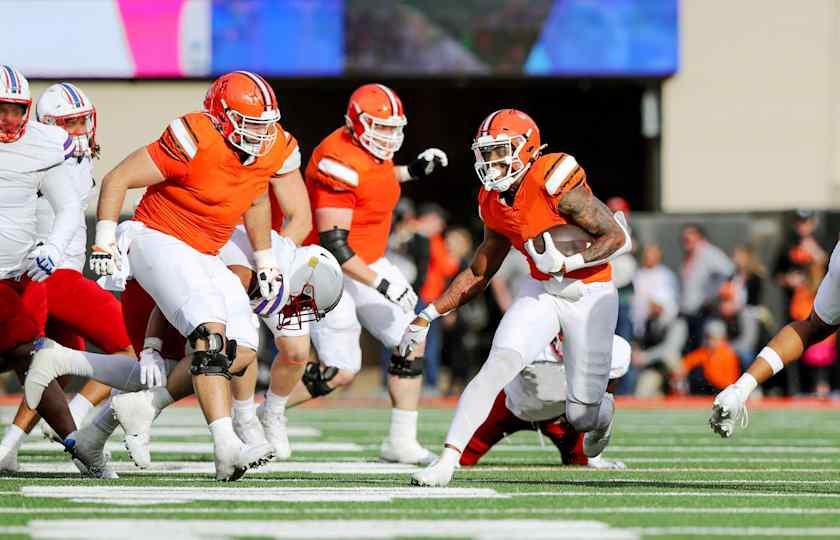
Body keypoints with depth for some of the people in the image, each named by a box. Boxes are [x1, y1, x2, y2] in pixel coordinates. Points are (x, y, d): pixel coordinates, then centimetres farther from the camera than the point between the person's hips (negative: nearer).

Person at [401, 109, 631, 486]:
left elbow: (618, 239, -17)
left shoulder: (554, 184, -22)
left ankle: (601, 415, 40)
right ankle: (448, 461, -22)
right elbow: (479, 274, 14)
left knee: (582, 415, 0)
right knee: (498, 366, -20)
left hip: (589, 295, -5)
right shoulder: (494, 204, 0)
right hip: (542, 292, 5)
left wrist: (567, 263, -29)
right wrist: (428, 316, 9)